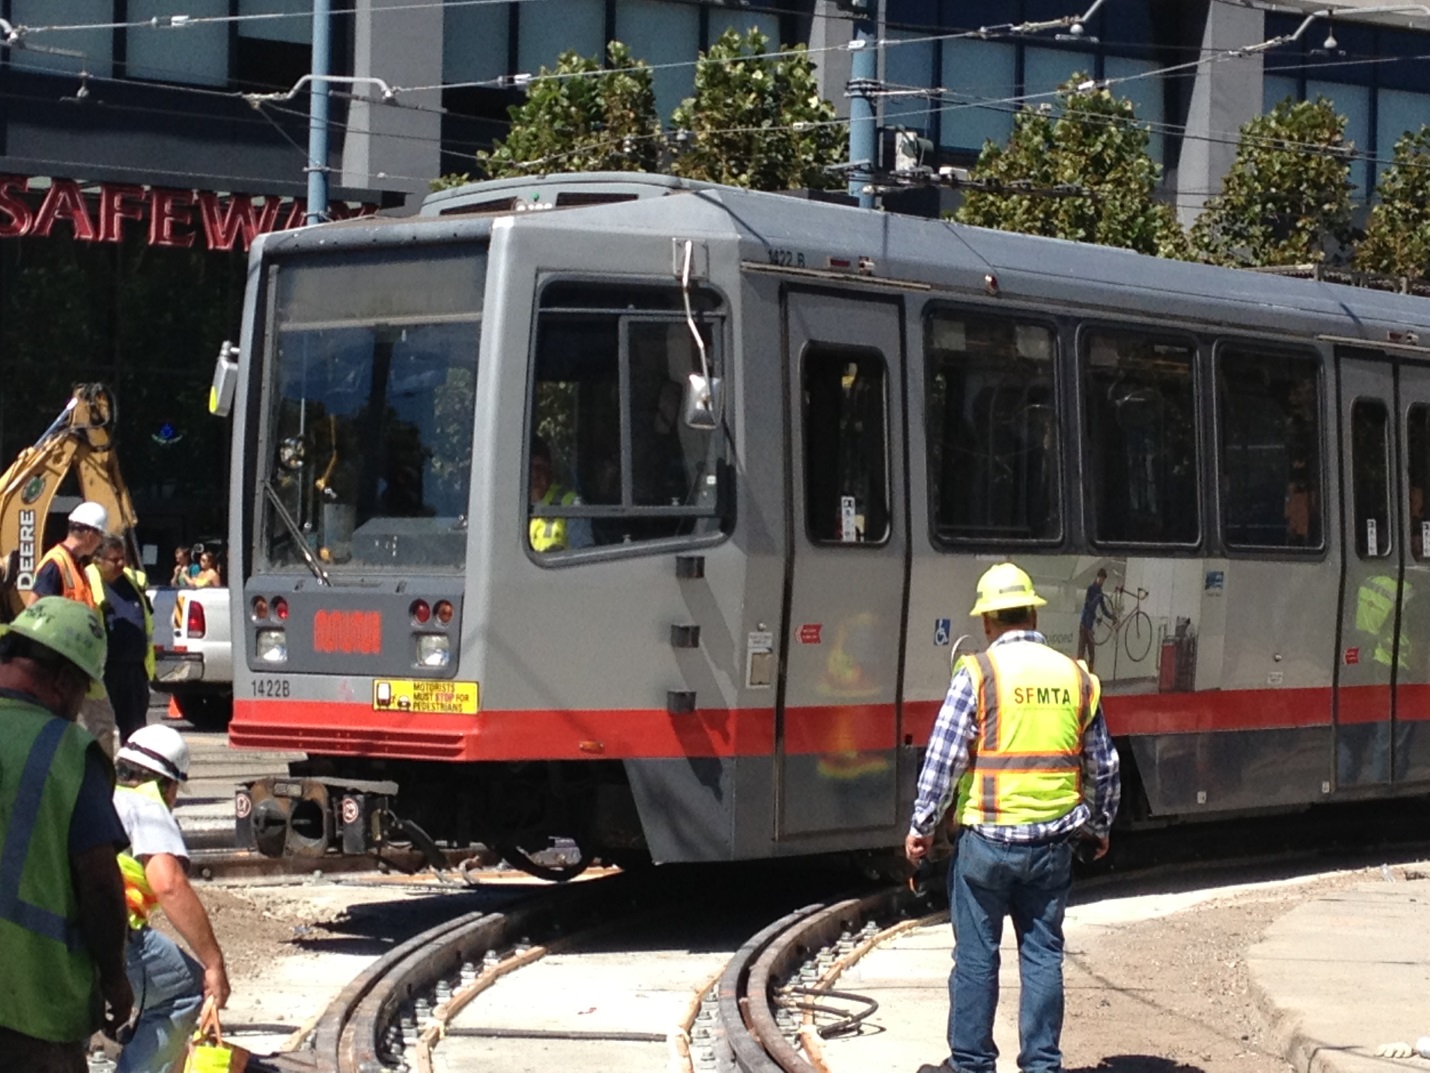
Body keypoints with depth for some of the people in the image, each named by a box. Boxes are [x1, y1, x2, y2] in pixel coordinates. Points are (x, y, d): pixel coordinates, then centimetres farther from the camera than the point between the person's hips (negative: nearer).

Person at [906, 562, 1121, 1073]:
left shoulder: (978, 672, -7)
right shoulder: (1076, 677, 6)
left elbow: (943, 758, -9)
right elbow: (1104, 766, 14)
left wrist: (920, 827, 0)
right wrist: (1100, 826, 28)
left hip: (987, 838, -3)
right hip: (1053, 841, 4)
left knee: (976, 955, 6)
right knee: (1043, 953, 9)